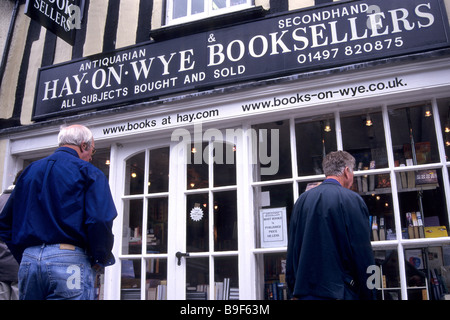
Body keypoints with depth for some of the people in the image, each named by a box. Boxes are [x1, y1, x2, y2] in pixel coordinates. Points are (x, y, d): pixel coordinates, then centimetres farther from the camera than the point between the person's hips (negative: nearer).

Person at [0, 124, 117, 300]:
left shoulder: (29, 171, 17)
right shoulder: (87, 172, -2)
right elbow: (100, 221, -16)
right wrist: (101, 260, -2)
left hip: (28, 261, 6)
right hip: (69, 261, -6)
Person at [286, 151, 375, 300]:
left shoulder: (302, 200, 8)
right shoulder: (351, 199, -8)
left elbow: (291, 252, 10)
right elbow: (363, 255, -9)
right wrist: (369, 296, 1)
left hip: (304, 292, 6)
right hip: (339, 293, -5)